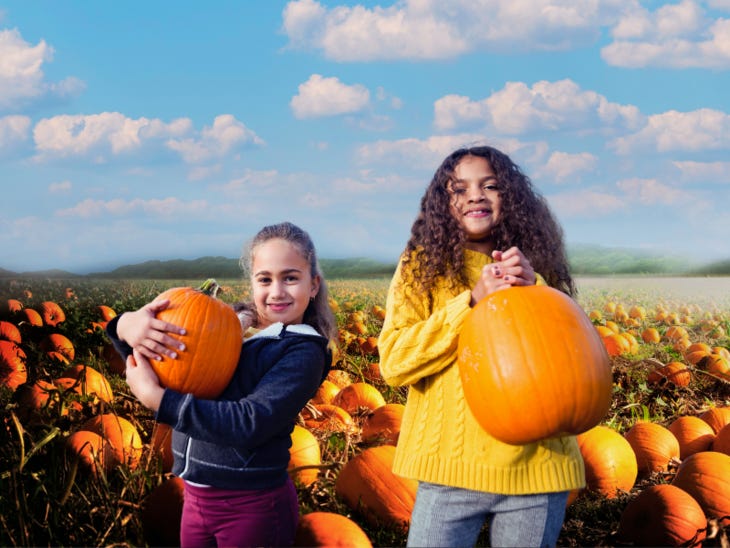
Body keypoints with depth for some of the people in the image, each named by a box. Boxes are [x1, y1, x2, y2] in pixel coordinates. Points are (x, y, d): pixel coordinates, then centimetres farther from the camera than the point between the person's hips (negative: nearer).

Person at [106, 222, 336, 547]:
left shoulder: (304, 352, -10)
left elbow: (250, 424, -22)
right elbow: (145, 361, 3)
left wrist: (153, 397, -23)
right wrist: (127, 325, -21)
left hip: (253, 508, -5)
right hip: (195, 499, 5)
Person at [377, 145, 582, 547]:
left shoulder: (536, 267, 8)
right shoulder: (423, 265, 4)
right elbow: (393, 362, -6)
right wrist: (473, 300, -14)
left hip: (537, 467, 2)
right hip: (451, 466, -1)